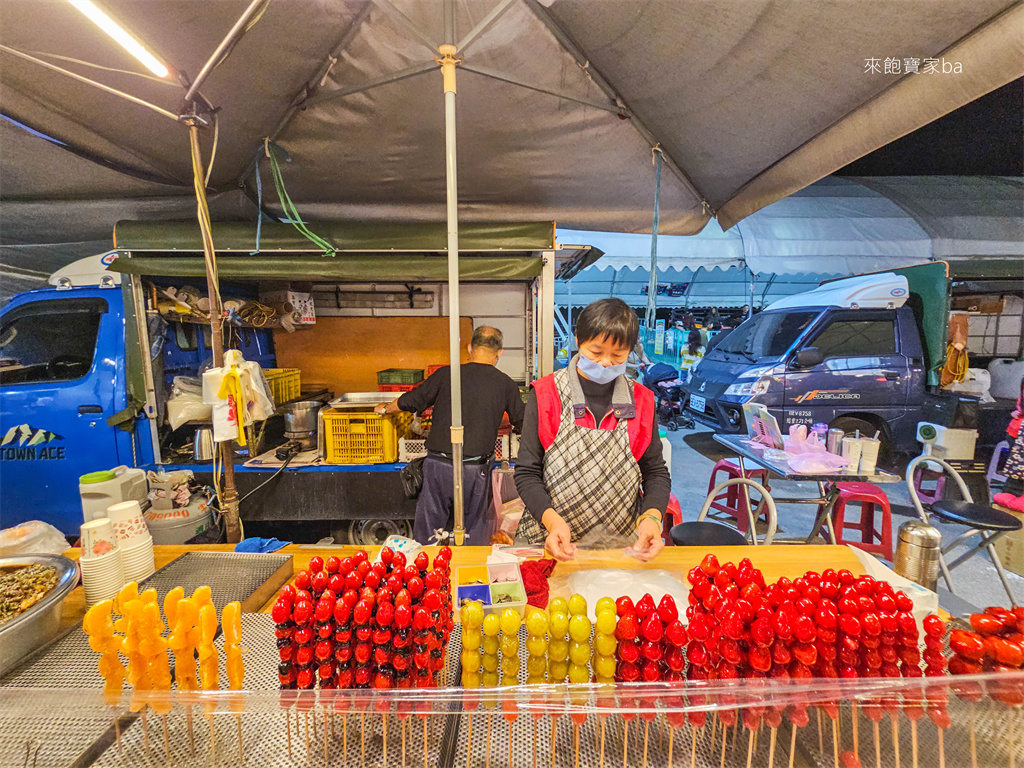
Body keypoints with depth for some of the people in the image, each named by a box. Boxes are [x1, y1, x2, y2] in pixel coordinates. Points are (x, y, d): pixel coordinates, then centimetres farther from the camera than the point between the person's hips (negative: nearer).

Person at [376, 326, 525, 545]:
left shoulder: (446, 374, 1)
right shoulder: (505, 384, 2)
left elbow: (410, 401, 11)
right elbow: (523, 424, 13)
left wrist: (386, 408, 32)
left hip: (438, 464, 1)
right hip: (475, 469, 0)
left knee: (426, 537, 14)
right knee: (475, 538, 15)